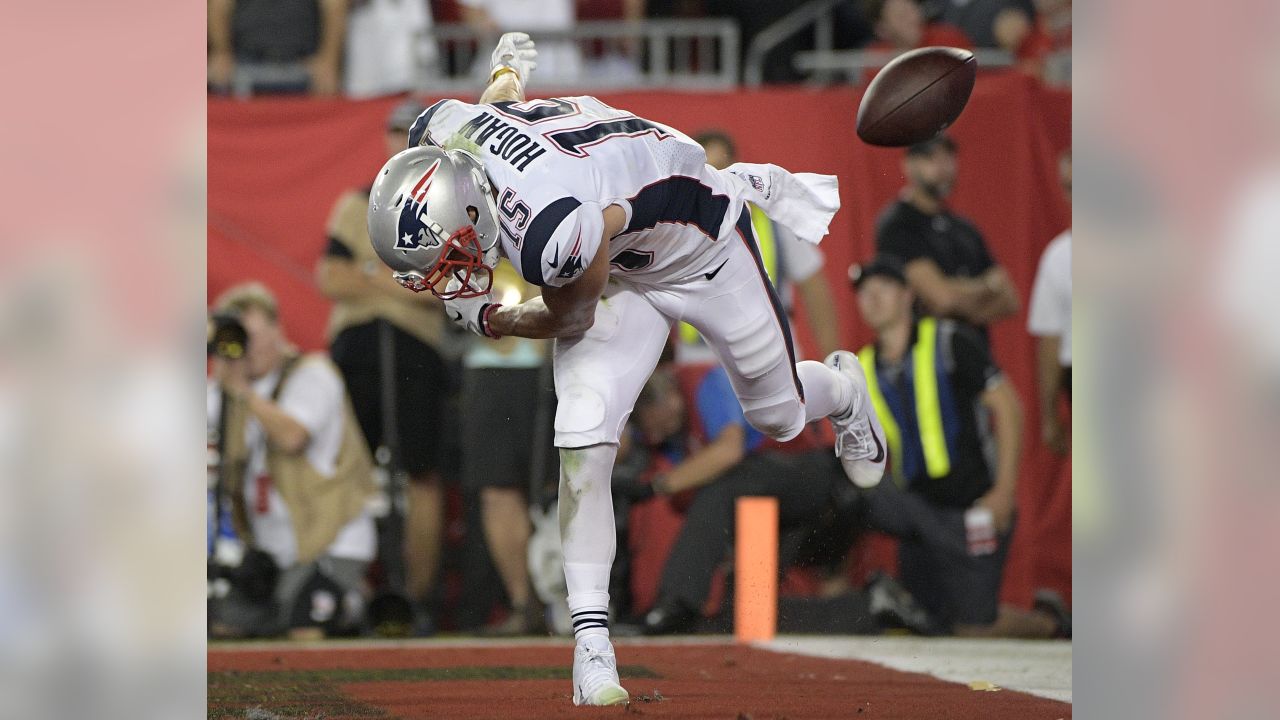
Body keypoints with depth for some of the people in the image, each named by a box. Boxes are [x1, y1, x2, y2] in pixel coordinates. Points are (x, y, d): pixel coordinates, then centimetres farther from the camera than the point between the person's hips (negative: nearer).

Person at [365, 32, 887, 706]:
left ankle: (840, 389, 55)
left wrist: (488, 319, -14)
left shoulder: (551, 233, -48)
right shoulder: (440, 128, -28)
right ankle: (591, 640, -5)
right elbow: (507, 80, -3)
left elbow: (573, 321, -24)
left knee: (777, 416, 18)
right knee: (583, 440, -12)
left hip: (702, 246, -5)